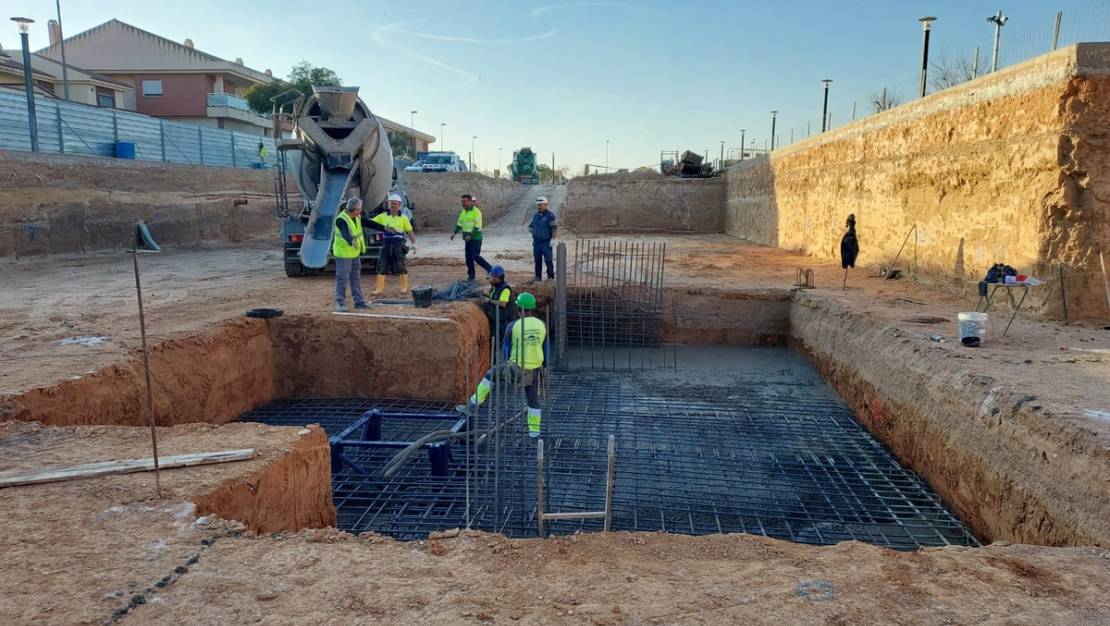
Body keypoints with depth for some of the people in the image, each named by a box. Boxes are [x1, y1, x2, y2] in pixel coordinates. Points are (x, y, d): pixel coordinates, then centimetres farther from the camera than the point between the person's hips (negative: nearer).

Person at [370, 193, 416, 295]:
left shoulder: (403, 218, 1)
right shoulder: (383, 216, 8)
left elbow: (410, 232, -1)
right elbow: (371, 221, 8)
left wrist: (413, 243, -13)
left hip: (398, 245, -3)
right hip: (386, 245, 3)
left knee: (401, 267, 2)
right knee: (382, 267, 0)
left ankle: (404, 287, 18)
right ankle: (379, 288, 6)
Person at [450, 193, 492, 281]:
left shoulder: (476, 211, -13)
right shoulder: (463, 211, 12)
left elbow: (478, 226, -20)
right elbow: (459, 223, 22)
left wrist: (470, 235, -26)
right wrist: (454, 232, 12)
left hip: (476, 238, -8)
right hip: (468, 238, 8)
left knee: (476, 257, -13)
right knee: (468, 257, 8)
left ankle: (490, 269, -1)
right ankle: (471, 275, 17)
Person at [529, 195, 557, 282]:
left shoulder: (550, 216, -9)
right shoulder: (536, 216, 14)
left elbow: (555, 228, -13)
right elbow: (530, 226, 28)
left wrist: (552, 239, -15)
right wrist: (532, 232, 13)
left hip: (546, 242, -7)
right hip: (536, 242, 7)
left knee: (548, 260, -6)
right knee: (537, 260, 11)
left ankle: (551, 276, 1)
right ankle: (538, 277, 18)